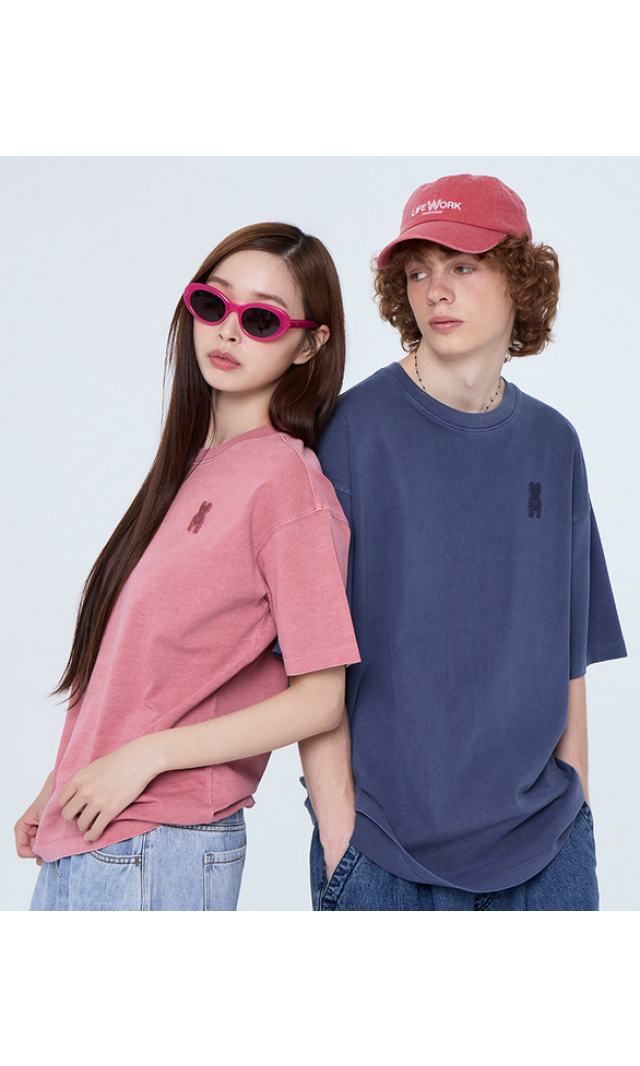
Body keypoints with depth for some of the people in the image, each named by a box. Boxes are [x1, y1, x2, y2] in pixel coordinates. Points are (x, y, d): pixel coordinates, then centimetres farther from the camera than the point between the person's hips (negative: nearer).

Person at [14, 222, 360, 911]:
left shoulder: (285, 478, -14)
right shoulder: (193, 465, 10)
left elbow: (319, 700, -16)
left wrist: (145, 756, -15)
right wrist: (59, 789, 14)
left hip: (160, 850, -7)